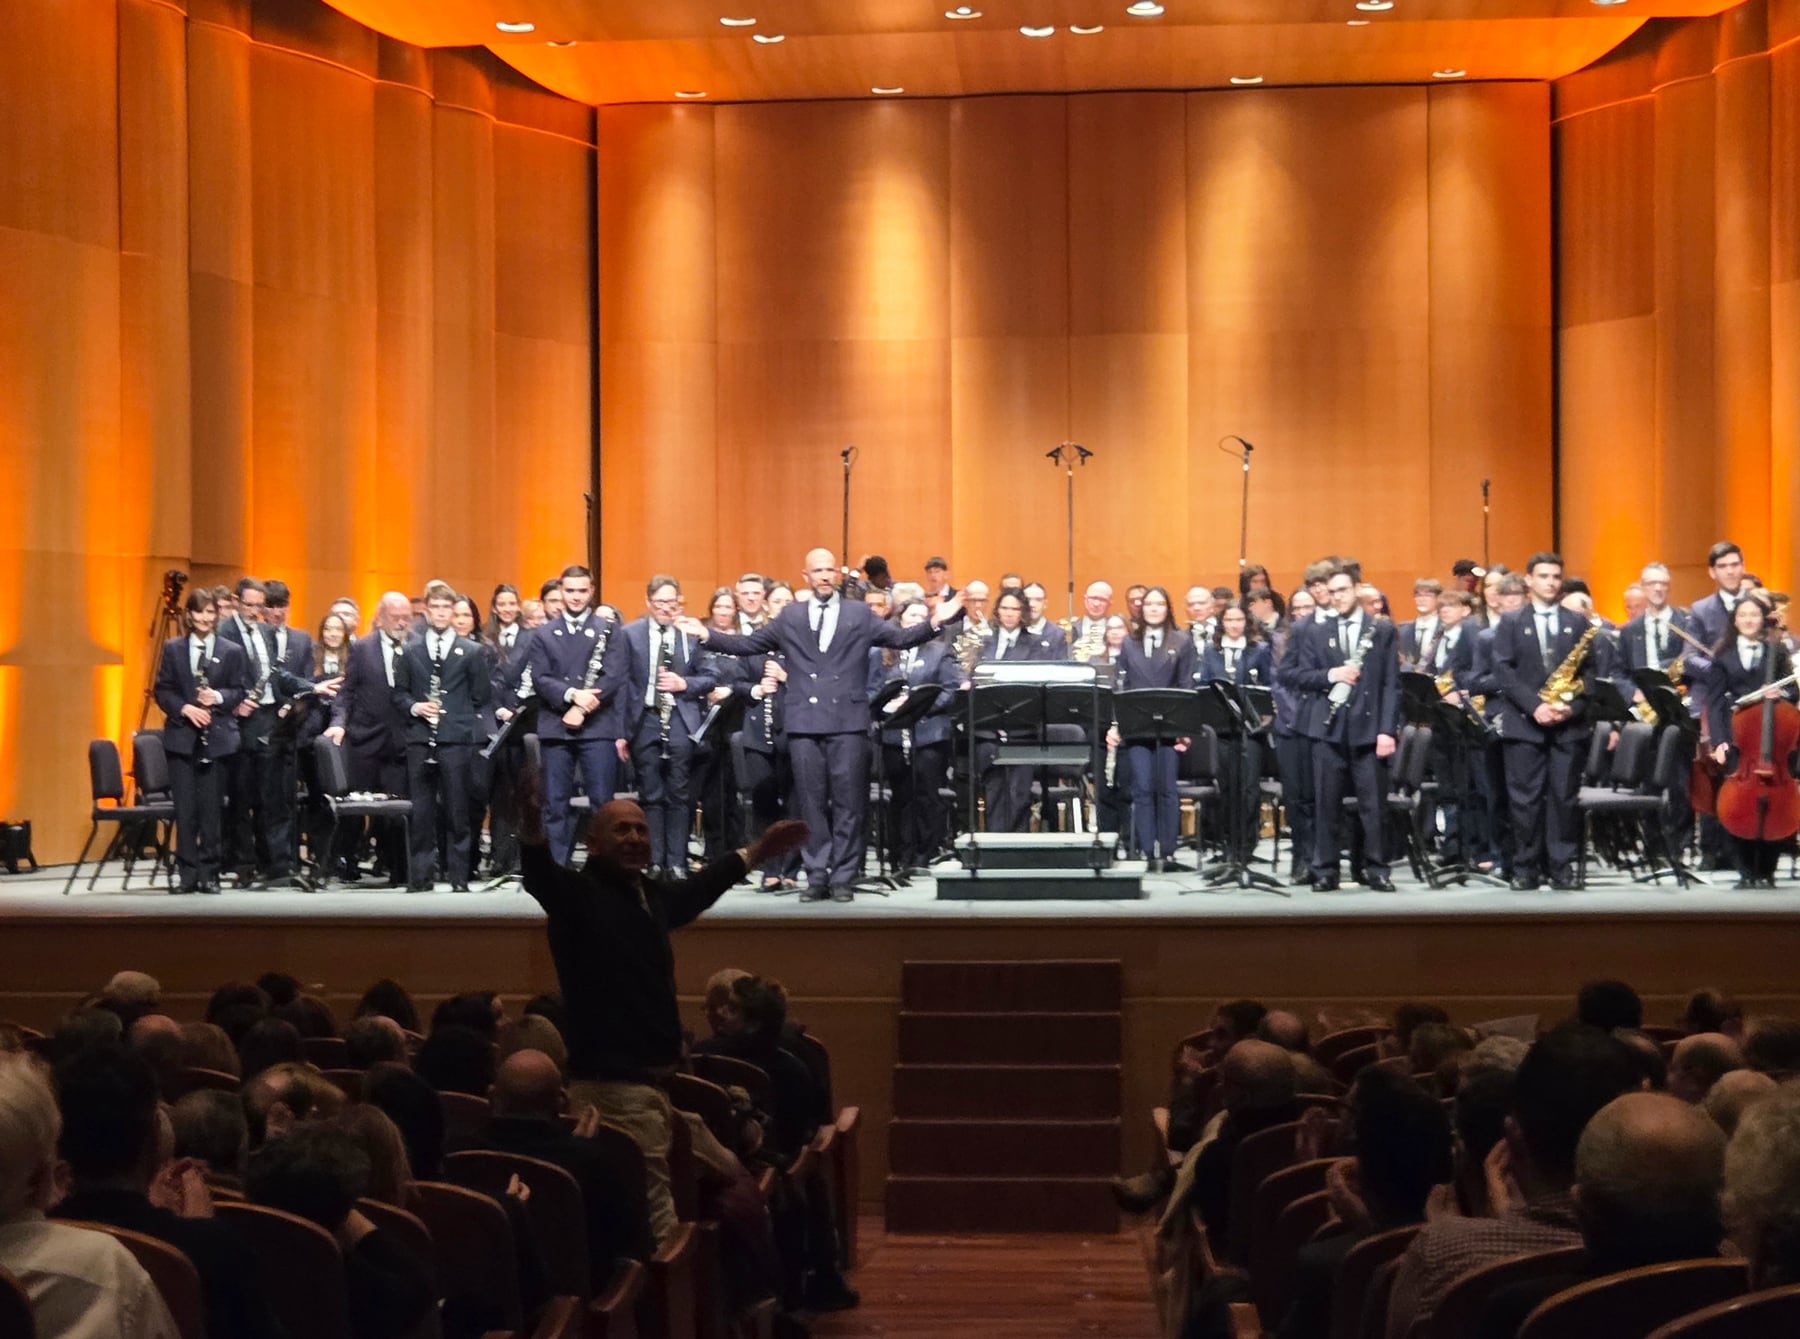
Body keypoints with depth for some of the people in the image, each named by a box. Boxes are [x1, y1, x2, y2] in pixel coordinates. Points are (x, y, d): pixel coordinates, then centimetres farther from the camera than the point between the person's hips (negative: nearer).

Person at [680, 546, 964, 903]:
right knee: (811, 804, 4)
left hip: (848, 721, -2)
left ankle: (842, 877, 6)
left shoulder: (860, 614, 9)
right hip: (804, 724, 2)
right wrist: (707, 634, 3)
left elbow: (901, 638, 2)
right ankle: (817, 876, 10)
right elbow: (748, 645, 13)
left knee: (847, 803, 0)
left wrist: (934, 623, -14)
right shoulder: (789, 618, 13)